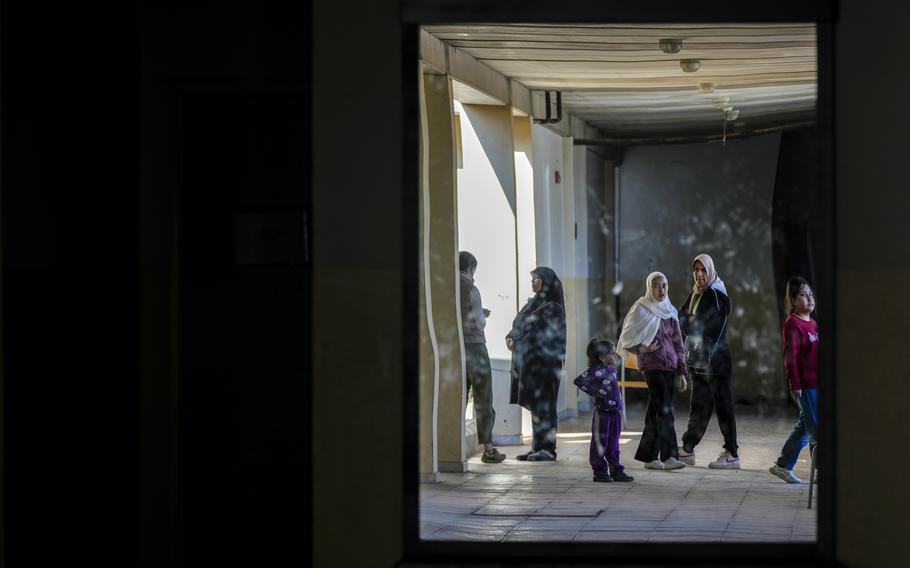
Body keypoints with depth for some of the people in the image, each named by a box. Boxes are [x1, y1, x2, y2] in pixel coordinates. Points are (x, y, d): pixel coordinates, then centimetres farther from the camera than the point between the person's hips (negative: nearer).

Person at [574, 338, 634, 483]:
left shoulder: (611, 369, 11)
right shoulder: (596, 370, -14)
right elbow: (579, 381, -22)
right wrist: (594, 391, -18)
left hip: (615, 411, 8)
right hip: (602, 411, -8)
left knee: (613, 444, 12)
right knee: (600, 443, 2)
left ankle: (616, 470, 17)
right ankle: (600, 472, 8)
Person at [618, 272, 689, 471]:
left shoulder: (670, 312, 14)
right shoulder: (641, 309, -3)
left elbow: (678, 344, 15)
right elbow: (626, 339, 0)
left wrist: (681, 372, 10)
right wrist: (641, 348, -17)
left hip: (669, 366, 6)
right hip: (651, 365, -6)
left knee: (655, 412, 7)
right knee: (665, 411, -15)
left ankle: (649, 456, 12)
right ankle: (669, 456, -19)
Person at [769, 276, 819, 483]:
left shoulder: (813, 324, 17)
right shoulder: (792, 324, -10)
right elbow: (790, 356, -14)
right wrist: (795, 385, -18)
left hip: (817, 385, 9)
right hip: (805, 386, -9)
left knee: (805, 427, 13)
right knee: (817, 428, -6)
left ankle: (783, 466, 22)